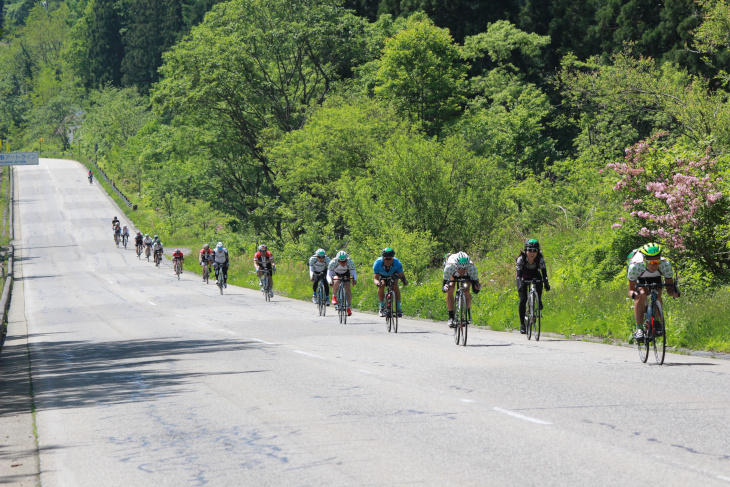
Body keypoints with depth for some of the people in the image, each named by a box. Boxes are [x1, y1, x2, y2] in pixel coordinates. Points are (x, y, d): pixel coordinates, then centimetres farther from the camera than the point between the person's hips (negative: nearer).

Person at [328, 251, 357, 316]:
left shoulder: (350, 262, -32)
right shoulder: (333, 262, -36)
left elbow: (353, 273, -29)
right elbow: (328, 275, -35)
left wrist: (354, 279, -50)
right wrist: (330, 281, -55)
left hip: (345, 273, 2)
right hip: (335, 273, -2)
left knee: (348, 289, -14)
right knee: (337, 282, -34)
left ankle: (348, 307, -1)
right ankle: (334, 296, -8)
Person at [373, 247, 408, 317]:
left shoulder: (397, 263, -34)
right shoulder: (377, 263, -36)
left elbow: (401, 275, -32)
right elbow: (375, 278, -37)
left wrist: (404, 280, -55)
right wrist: (377, 282, -60)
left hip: (393, 275, 0)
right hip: (382, 275, 0)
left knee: (395, 286, -25)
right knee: (381, 286, -27)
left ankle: (398, 308, -16)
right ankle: (382, 307, -12)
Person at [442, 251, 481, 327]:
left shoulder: (472, 268, -40)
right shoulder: (449, 267, -43)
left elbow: (475, 290, -33)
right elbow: (443, 288, -38)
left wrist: (477, 287, -56)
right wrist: (445, 288, -61)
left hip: (467, 276, 0)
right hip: (453, 274, 0)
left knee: (466, 291, -20)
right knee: (450, 291, -22)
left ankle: (468, 313, 6)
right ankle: (451, 318, -11)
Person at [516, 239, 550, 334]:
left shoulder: (540, 258, -25)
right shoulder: (521, 258, -30)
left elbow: (544, 271, -29)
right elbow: (519, 273, -35)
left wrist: (546, 283, -44)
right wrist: (520, 285, -51)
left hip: (534, 275, 2)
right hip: (524, 277, -2)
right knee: (523, 299, -15)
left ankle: (539, 301, 0)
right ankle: (522, 324, -9)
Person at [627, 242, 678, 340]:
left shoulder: (665, 265, -35)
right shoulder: (635, 266, -40)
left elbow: (669, 287, -26)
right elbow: (631, 289, -32)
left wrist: (673, 292, -49)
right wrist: (633, 294, -55)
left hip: (655, 277, 2)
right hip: (639, 278, -2)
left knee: (657, 294, -23)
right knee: (641, 295, -28)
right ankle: (638, 328, -20)